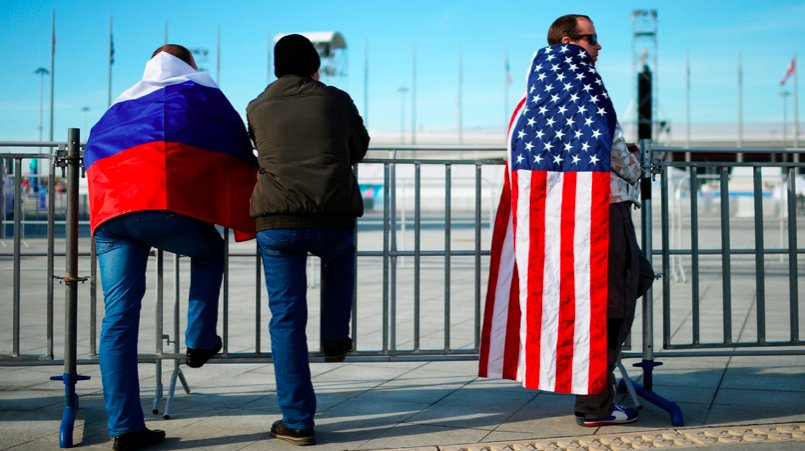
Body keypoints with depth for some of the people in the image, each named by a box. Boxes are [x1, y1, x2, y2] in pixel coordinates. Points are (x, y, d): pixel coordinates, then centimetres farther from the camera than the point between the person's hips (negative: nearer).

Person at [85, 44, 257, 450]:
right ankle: (199, 341, 23)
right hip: (169, 207, -4)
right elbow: (238, 151, 17)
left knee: (118, 317, 2)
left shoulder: (122, 103, 34)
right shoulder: (200, 91, 21)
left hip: (111, 211, 4)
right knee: (209, 253, 28)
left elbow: (93, 153, 32)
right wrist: (244, 218, 25)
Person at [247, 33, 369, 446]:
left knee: (287, 318, 4)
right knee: (340, 258, 37)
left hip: (278, 221, 0)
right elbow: (359, 148, 21)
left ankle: (297, 422, 5)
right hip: (335, 219, 0)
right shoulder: (336, 100, 8)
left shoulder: (257, 109, 10)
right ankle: (335, 337, 29)